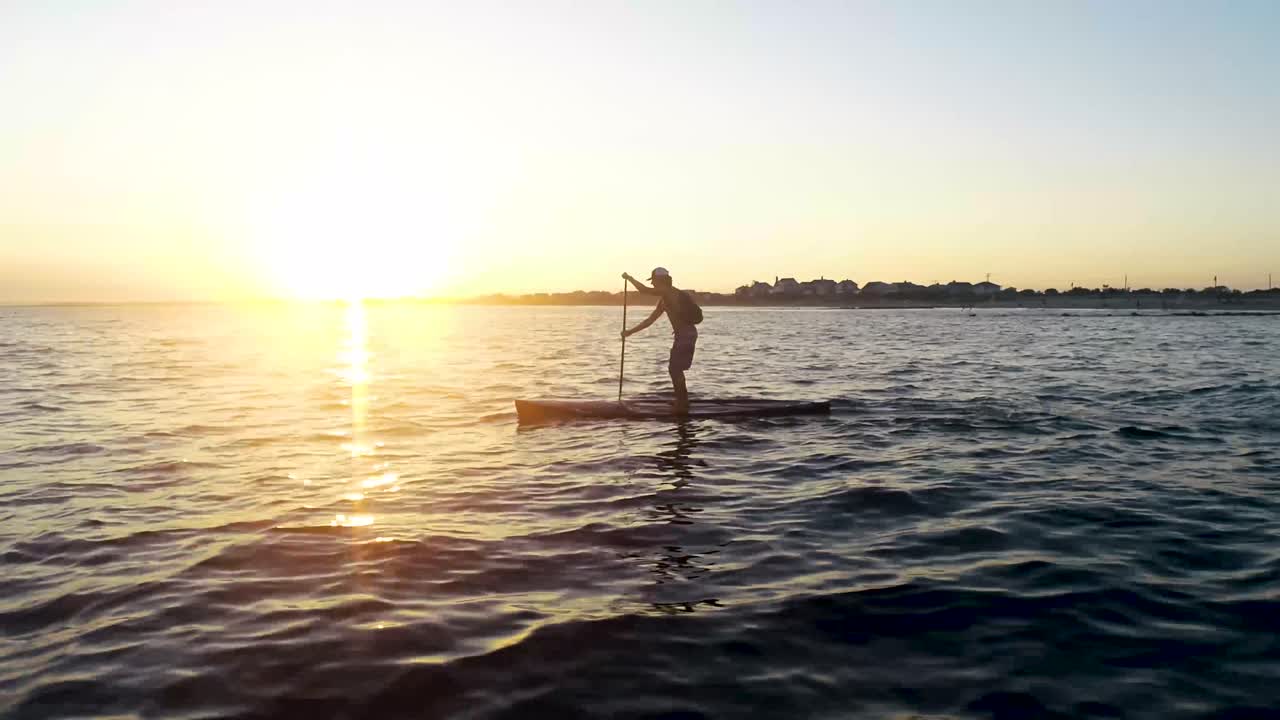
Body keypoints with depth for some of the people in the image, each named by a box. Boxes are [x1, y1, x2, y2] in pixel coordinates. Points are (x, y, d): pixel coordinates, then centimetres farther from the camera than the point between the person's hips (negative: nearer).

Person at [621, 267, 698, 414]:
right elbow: (650, 320, 22)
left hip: (686, 334, -10)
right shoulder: (663, 299, 18)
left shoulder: (669, 291, -11)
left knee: (675, 369, -8)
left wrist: (629, 278, -6)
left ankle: (682, 405, -2)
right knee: (675, 369, 17)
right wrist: (630, 332, 20)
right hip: (683, 334, 10)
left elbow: (644, 290, -20)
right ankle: (682, 402, 27)